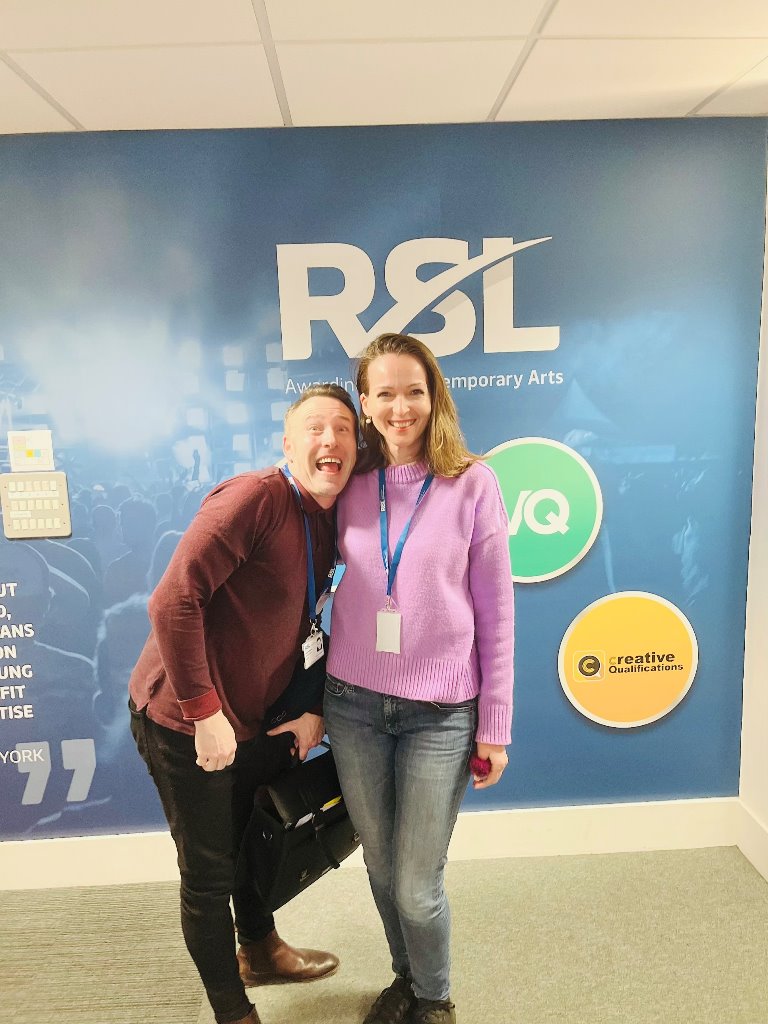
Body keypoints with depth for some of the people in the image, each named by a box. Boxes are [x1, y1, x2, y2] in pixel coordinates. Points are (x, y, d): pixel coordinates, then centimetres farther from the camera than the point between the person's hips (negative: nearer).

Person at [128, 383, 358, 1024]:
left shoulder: (330, 525, 0)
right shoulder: (256, 498, -25)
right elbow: (174, 600, -30)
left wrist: (315, 706, 1)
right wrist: (205, 712, -26)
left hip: (260, 718, 8)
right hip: (189, 722, -8)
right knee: (210, 875, 11)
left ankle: (261, 951, 55)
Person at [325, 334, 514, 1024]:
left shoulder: (473, 483, -7)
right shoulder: (352, 485, 2)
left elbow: (495, 612, -4)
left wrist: (495, 725, -4)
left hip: (440, 712, -3)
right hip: (354, 702, 3)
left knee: (416, 886, 7)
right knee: (381, 868, 19)